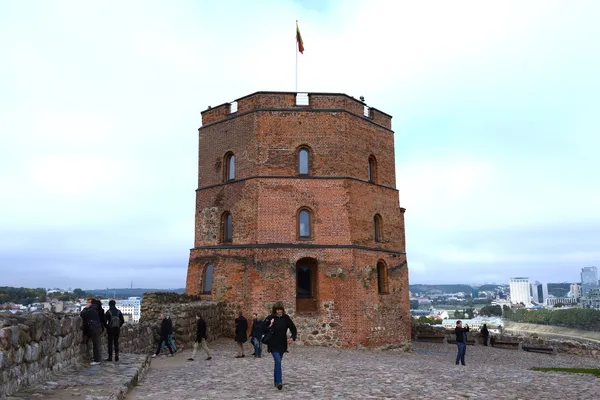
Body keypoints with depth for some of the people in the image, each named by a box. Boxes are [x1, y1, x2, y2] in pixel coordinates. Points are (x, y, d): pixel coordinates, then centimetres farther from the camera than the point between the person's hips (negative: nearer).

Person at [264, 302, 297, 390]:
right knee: (278, 361, -18)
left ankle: (276, 381, 29)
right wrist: (269, 327, -24)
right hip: (273, 345, -3)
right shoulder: (270, 318, -8)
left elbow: (293, 329, 6)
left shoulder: (286, 318, -1)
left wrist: (292, 338, -9)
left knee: (278, 362, 14)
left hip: (282, 344, 3)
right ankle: (279, 382, -16)